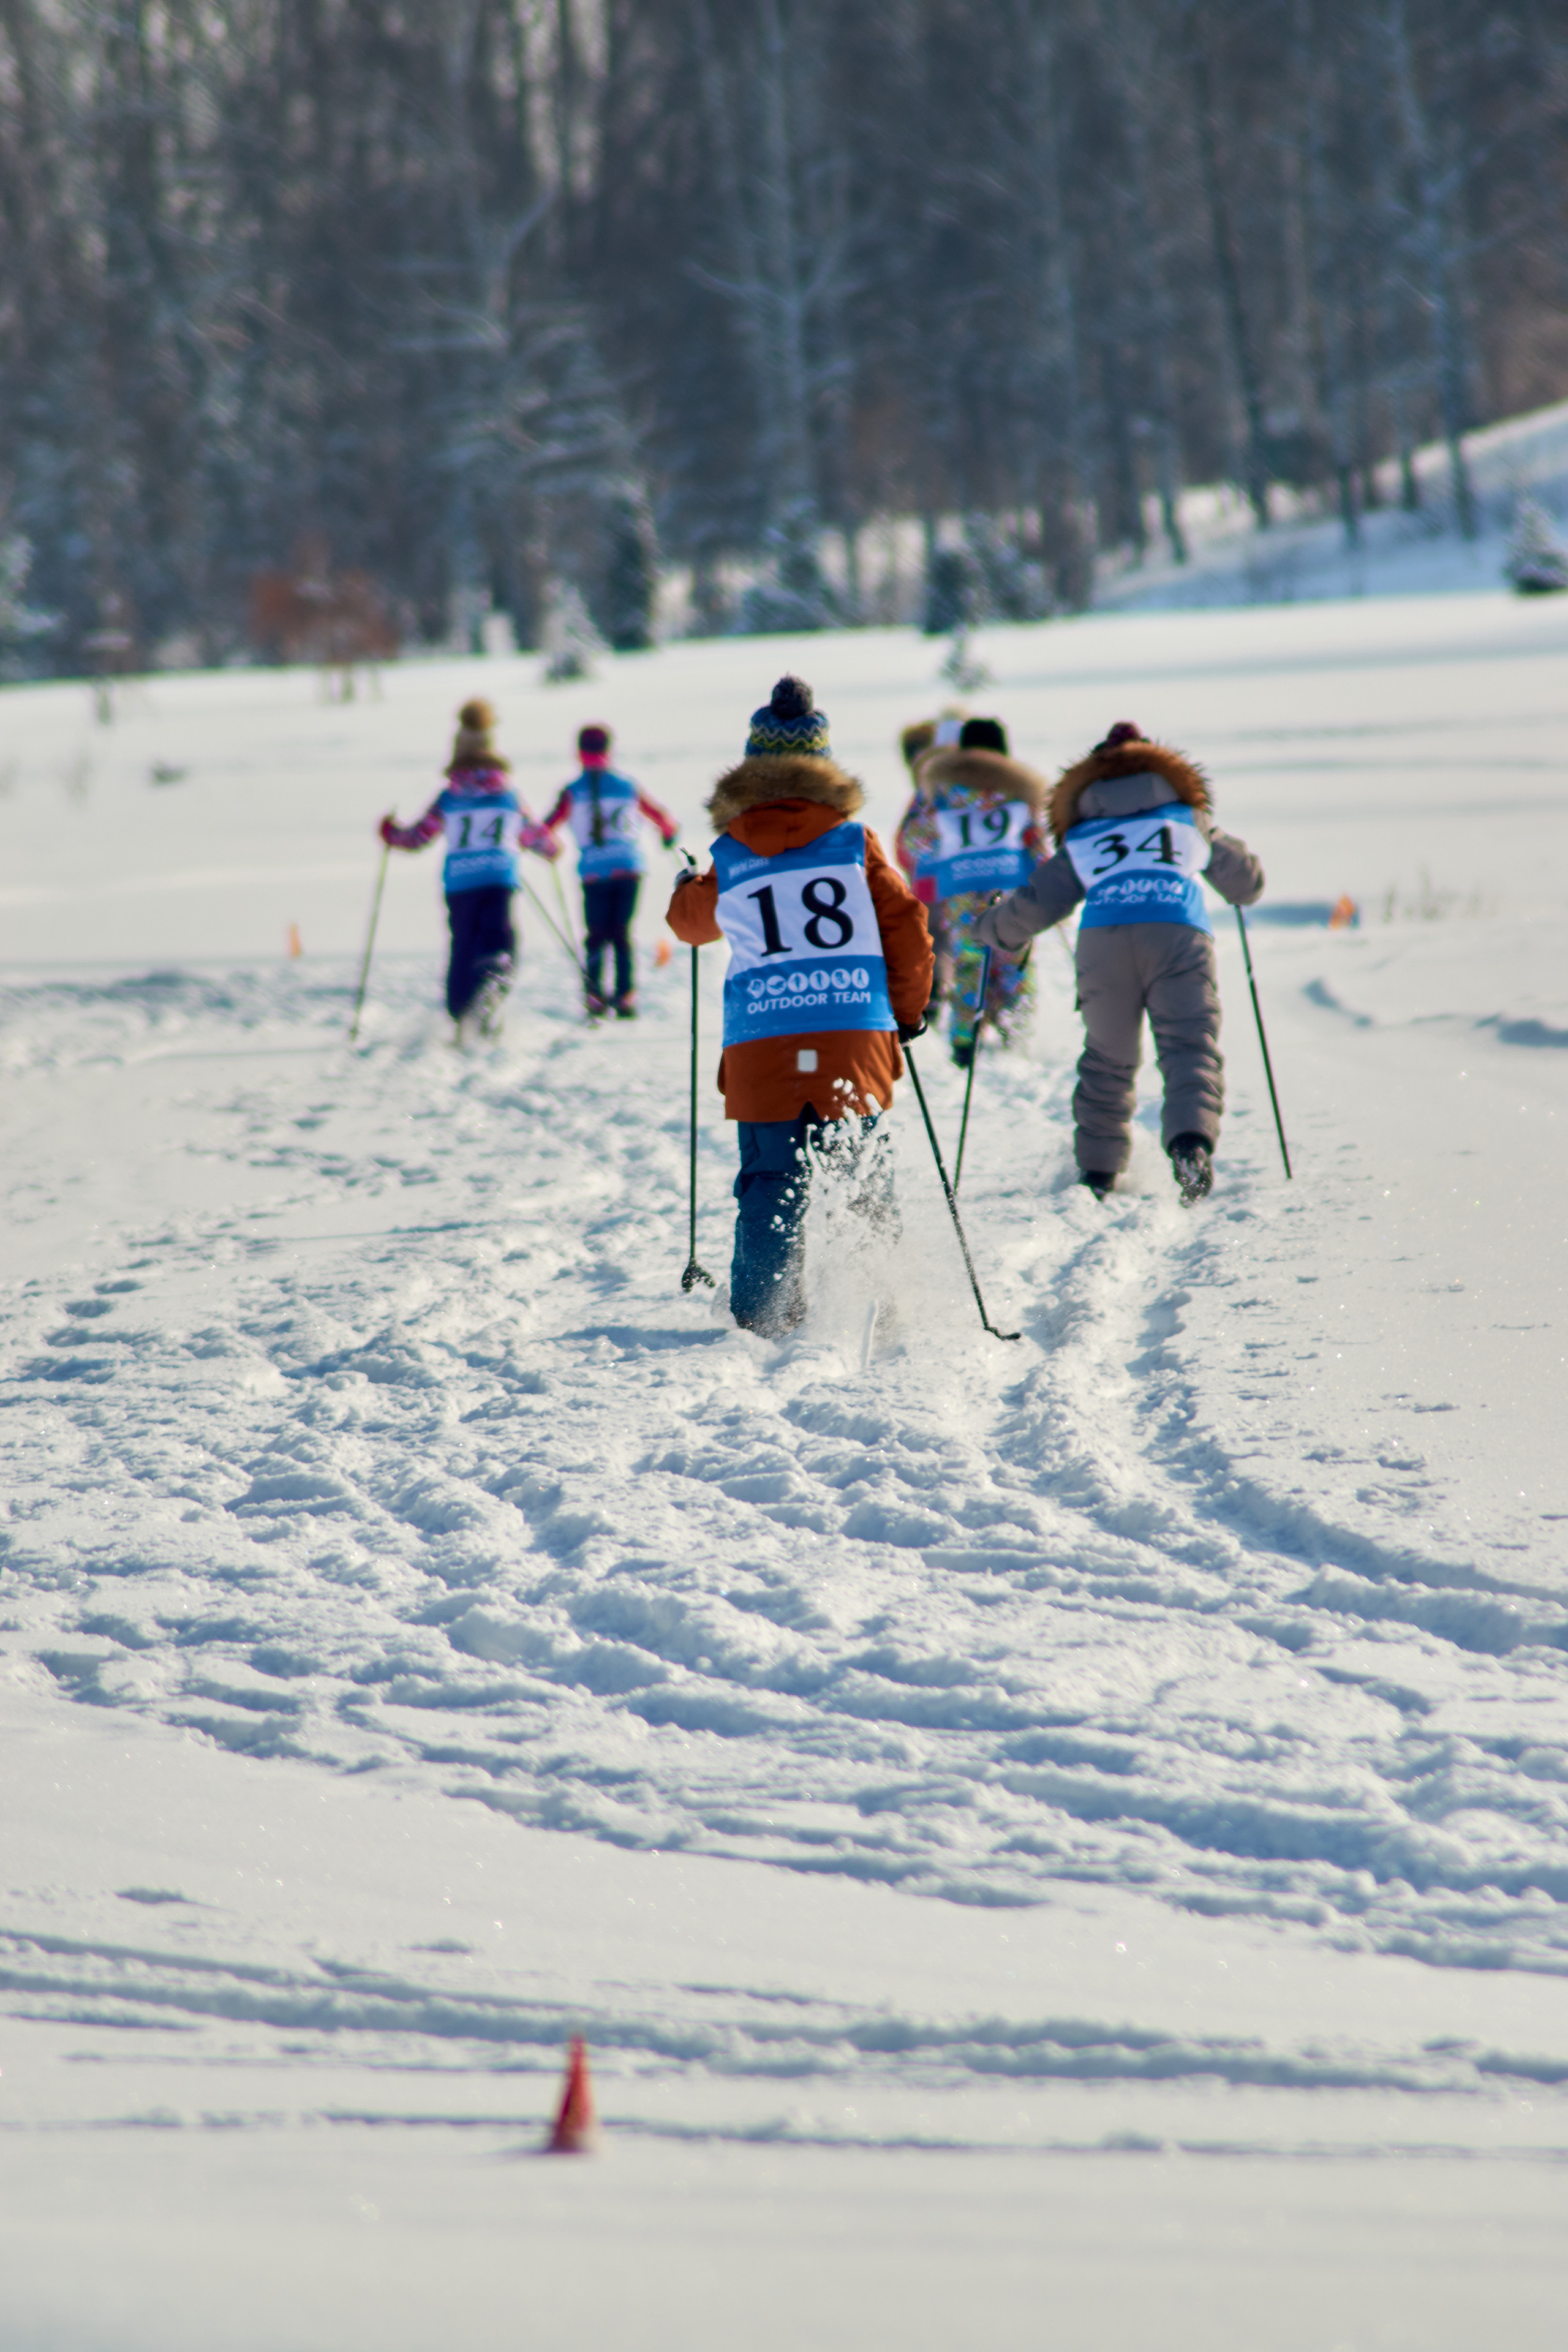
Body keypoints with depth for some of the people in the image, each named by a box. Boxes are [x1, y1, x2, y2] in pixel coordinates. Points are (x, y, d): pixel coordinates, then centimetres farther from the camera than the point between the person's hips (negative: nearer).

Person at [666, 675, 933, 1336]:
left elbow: (689, 920, 23)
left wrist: (686, 887, 47)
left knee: (771, 1184, 5)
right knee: (862, 1180, 11)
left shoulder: (726, 859, 4)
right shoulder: (853, 841, 2)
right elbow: (905, 924, 4)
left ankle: (762, 1319, -2)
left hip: (760, 1046, 0)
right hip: (856, 1035, 0)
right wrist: (908, 1011, 18)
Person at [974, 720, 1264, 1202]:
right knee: (1190, 1047, -7)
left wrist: (992, 927, 41)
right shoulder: (1189, 820, 26)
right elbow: (1246, 881, 36)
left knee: (1108, 1059, 14)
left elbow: (1035, 905, 20)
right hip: (1180, 935, -1)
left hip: (1103, 942, 1)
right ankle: (1192, 1140, -34)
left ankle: (1097, 1169, 13)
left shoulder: (1081, 838, 24)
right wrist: (1244, 890, 61)